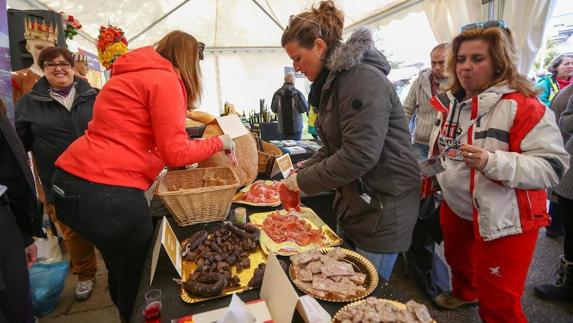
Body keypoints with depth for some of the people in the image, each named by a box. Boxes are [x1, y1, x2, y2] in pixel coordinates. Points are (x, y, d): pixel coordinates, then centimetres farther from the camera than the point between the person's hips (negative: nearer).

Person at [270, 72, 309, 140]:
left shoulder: (277, 94, -2)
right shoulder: (297, 93, -13)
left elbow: (273, 109, 7)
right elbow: (305, 108, -7)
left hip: (282, 128, 4)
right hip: (296, 127, -4)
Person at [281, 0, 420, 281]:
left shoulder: (362, 80, -21)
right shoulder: (333, 82, 9)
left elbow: (359, 156, -28)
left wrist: (304, 181, -17)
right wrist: (302, 171, 1)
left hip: (382, 209, -9)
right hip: (353, 201, 9)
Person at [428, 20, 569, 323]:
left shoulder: (522, 105, -21)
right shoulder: (451, 102, 1)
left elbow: (552, 166, -25)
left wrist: (492, 162, -37)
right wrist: (432, 174, 16)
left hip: (503, 218, -7)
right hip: (455, 206, 8)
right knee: (457, 259, 30)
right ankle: (464, 292, 58)